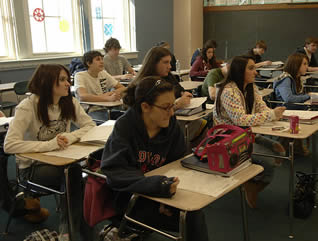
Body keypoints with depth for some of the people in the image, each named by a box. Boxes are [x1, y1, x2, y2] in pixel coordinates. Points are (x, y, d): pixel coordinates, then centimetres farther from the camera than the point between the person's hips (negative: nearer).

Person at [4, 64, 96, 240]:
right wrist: (49, 145, -33)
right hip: (32, 166, -4)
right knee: (73, 173, -31)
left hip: (60, 161, 5)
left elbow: (90, 125, -5)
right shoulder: (28, 106, -19)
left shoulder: (69, 102, -4)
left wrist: (70, 137, -24)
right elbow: (9, 145, -26)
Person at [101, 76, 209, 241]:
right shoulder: (124, 127, -13)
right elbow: (114, 171, -22)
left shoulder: (172, 126, -1)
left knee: (195, 213, -22)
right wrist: (154, 184, -35)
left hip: (159, 194, 5)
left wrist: (169, 187, -19)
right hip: (130, 198, -5)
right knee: (191, 218, -23)